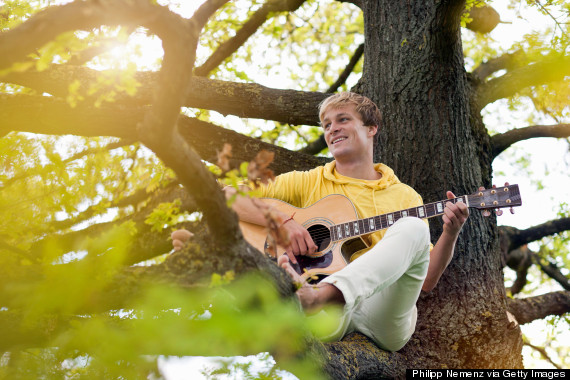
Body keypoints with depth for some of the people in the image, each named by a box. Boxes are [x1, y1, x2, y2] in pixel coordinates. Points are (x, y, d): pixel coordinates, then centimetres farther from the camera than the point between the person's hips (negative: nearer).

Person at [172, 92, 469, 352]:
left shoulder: (406, 196, 20)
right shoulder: (308, 183, 18)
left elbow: (426, 280, 16)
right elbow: (229, 195, 7)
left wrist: (450, 234, -2)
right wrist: (283, 221, -9)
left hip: (383, 310, 1)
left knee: (414, 227, -26)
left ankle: (316, 296, -47)